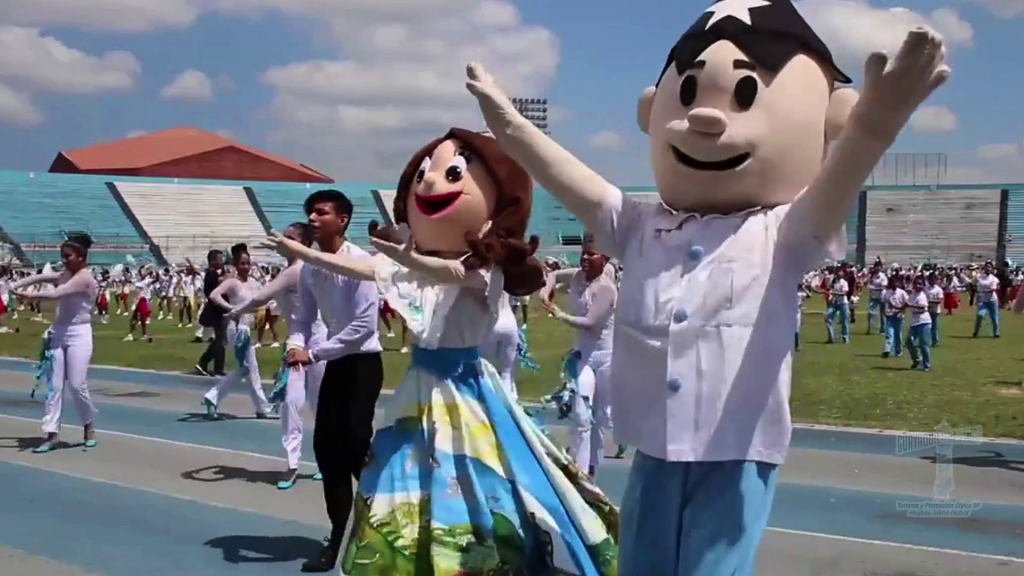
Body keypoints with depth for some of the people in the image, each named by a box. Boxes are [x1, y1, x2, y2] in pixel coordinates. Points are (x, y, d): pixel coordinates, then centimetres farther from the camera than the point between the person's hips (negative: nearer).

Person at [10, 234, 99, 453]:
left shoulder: (84, 278, -13)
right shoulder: (65, 276, 13)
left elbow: (55, 294, -25)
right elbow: (39, 277, 4)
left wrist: (29, 295, -25)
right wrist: (17, 285, -10)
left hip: (78, 335, -8)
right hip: (58, 333, 8)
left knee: (77, 385, -8)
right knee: (54, 386, 3)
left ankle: (89, 426, 14)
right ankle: (51, 434, 4)